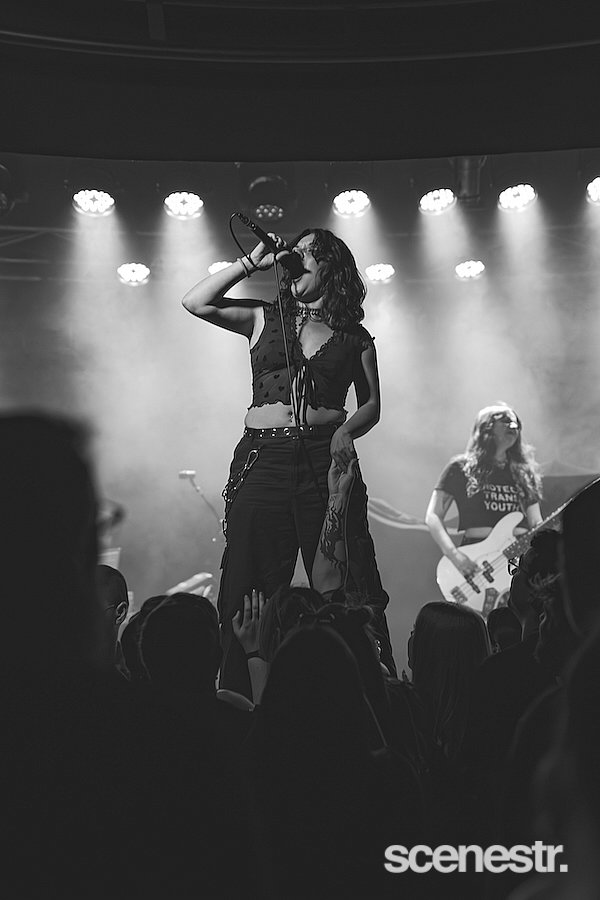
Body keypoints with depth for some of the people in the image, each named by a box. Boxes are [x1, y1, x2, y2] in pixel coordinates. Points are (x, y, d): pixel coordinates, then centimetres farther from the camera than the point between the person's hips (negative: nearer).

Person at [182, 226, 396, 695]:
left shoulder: (354, 336, 11)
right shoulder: (264, 318, 14)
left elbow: (372, 405, 13)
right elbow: (196, 302, 4)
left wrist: (347, 430, -7)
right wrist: (251, 263, 5)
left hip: (326, 460, -1)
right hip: (263, 459, 1)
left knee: (346, 587, -4)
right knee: (250, 590, 0)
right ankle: (242, 702, 8)